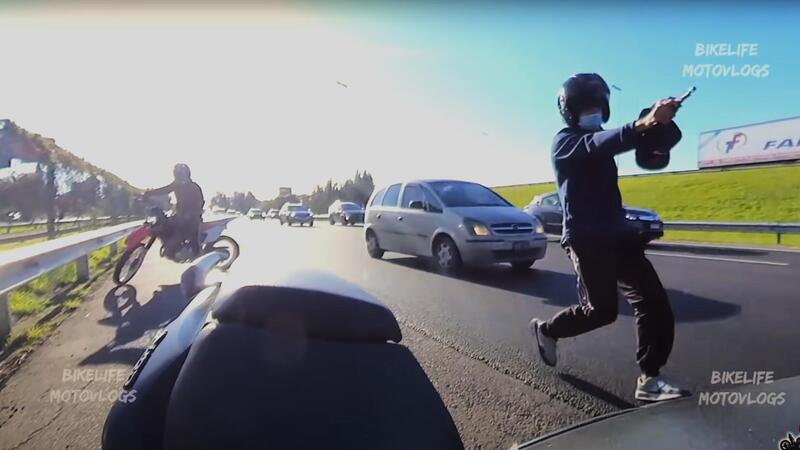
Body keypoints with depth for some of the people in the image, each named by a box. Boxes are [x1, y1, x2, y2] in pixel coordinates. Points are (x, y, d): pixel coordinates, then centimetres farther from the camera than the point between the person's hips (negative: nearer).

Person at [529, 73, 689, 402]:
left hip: (617, 233, 8)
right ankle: (547, 329, 23)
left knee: (653, 301, -2)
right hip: (586, 238, -8)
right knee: (601, 310, -4)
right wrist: (643, 124, -47)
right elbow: (597, 145, -31)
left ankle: (649, 380, 5)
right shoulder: (564, 142, -8)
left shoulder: (599, 137, 21)